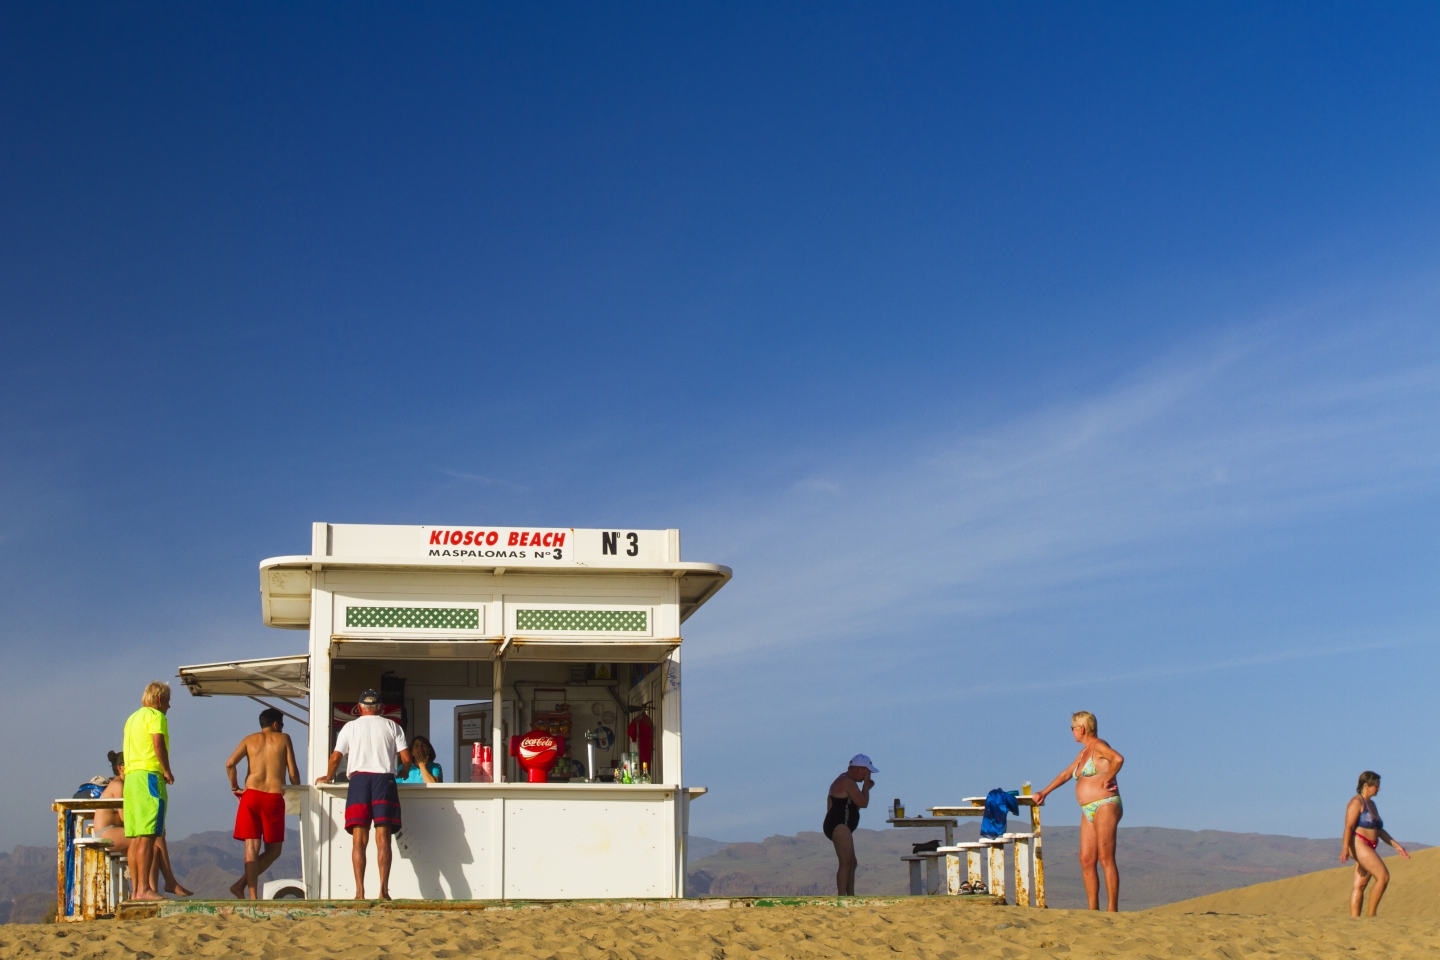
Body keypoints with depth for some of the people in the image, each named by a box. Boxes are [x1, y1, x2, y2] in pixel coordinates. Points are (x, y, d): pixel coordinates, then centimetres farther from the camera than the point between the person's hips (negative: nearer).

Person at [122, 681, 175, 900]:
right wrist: (167, 771, -8)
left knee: (136, 837, 7)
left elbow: (128, 751, 19)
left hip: (130, 776, 9)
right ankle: (144, 889, -18)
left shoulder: (133, 718, 24)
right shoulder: (156, 716, -2)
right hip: (149, 775, -9)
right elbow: (158, 744, -17)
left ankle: (135, 890, 7)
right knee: (148, 836, -13)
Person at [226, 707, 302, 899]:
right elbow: (293, 772, 3)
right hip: (274, 797, -2)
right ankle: (242, 883, -5)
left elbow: (230, 763, -2)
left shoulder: (250, 739, 13)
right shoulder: (283, 738, 9)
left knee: (252, 847, 0)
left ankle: (253, 895, -10)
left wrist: (234, 787, 11)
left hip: (251, 796, 2)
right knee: (273, 849, 10)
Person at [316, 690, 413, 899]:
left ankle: (360, 891, -12)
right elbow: (406, 758, 7)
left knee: (359, 839, -3)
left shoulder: (350, 727, 15)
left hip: (358, 779, 0)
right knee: (383, 839, -5)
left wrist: (327, 778, 26)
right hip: (384, 779, 0)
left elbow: (336, 757, 7)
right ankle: (383, 890, -16)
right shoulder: (392, 727, 15)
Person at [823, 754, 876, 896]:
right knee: (846, 863, -16)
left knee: (852, 863, 16)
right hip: (839, 826, -12)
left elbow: (855, 804, 25)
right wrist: (866, 785, -5)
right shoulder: (848, 782, -14)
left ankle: (850, 897, 19)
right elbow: (863, 803, -16)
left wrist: (866, 787, 17)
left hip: (840, 827, 12)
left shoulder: (845, 781, 20)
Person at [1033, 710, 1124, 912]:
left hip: (1105, 806, -9)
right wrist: (1044, 793, 36)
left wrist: (1107, 780, -17)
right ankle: (1093, 910, 2)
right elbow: (1066, 774, 32)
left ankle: (1112, 909, -13)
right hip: (1089, 811, 9)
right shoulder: (1083, 752, 21)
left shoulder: (1098, 746, -7)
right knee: (1086, 860, 2)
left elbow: (1118, 759, -27)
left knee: (1106, 858, -12)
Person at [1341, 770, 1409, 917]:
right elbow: (1349, 827, -16)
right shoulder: (1357, 802, -7)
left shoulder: (1371, 804, 22)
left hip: (1369, 848, 9)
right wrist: (1345, 849, -25)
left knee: (1360, 886, 2)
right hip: (1359, 845, -9)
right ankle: (1371, 914, -12)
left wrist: (1396, 846, 20)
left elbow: (1379, 830, 26)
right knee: (1383, 876, -16)